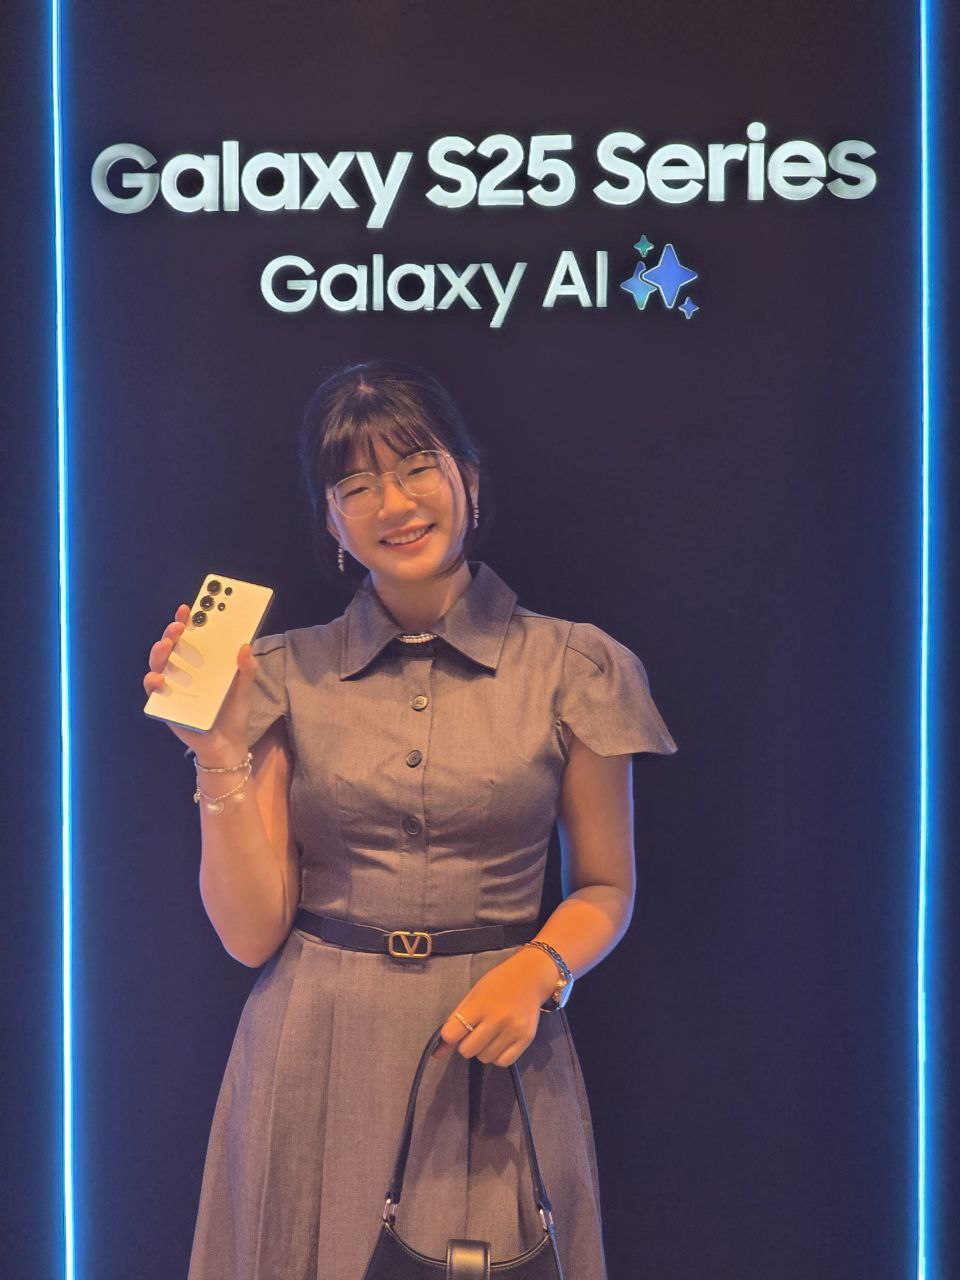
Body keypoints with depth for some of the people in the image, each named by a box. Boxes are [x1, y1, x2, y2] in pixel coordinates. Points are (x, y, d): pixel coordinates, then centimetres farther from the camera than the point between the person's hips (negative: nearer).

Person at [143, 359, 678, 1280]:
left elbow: (605, 889, 6)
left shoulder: (571, 668, -3)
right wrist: (219, 754, -14)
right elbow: (252, 931, -4)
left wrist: (537, 969, -13)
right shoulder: (286, 677, -1)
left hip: (490, 1055, 0)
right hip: (318, 1063, 1)